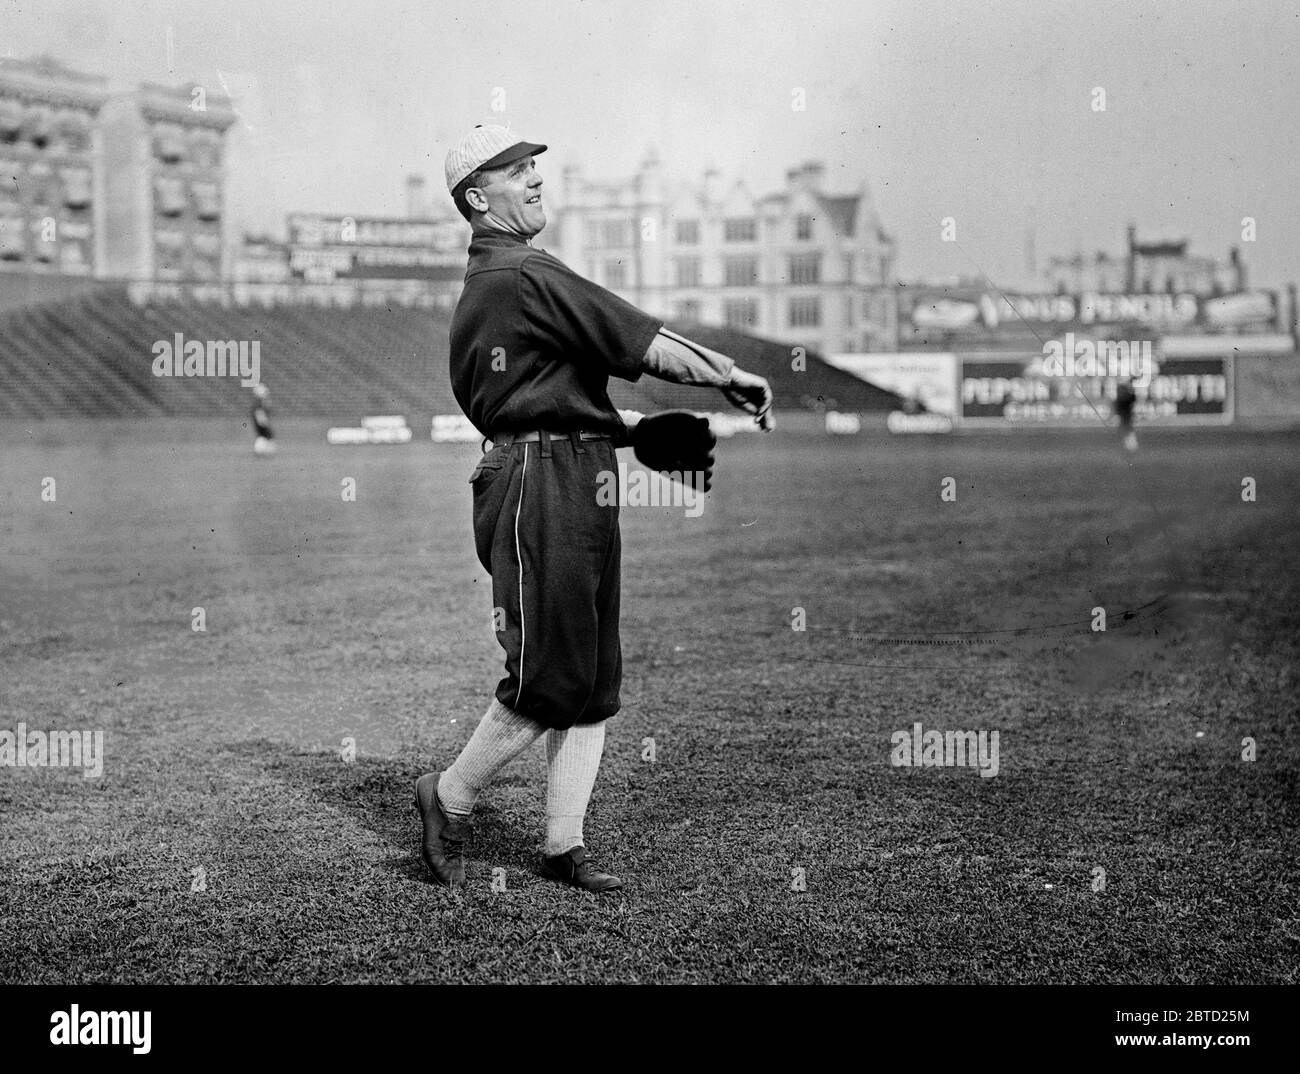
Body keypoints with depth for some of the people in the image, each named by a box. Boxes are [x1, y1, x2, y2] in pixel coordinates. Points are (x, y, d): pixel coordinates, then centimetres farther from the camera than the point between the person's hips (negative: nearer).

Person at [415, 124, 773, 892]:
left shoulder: (482, 287, 20)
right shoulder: (526, 276, -13)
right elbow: (648, 345, -15)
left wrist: (640, 427, 17)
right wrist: (735, 377, -4)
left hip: (582, 491, 11)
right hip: (541, 489, -11)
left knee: (597, 678, 10)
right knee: (550, 678, -4)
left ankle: (565, 843, 15)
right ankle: (450, 800, 14)